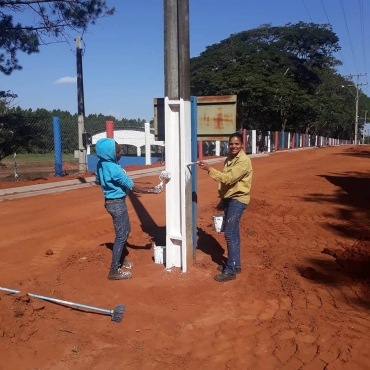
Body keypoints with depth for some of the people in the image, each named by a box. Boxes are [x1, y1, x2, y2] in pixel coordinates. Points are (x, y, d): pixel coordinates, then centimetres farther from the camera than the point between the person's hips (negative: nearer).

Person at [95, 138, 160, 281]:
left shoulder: (101, 164, -1)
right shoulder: (114, 169, -28)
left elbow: (98, 181, 16)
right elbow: (133, 187, -22)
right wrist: (151, 190, -13)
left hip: (112, 201, 10)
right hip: (117, 203, -10)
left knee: (126, 230, 23)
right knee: (121, 235, -1)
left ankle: (121, 259, 39)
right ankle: (114, 271, 7)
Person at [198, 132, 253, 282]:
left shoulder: (244, 160, -18)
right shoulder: (229, 158, 10)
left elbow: (229, 178, -27)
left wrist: (209, 169, -25)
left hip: (238, 200, -9)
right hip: (228, 198, 9)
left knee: (230, 233, -10)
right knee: (232, 232, 15)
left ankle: (230, 271, -3)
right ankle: (235, 264, 27)